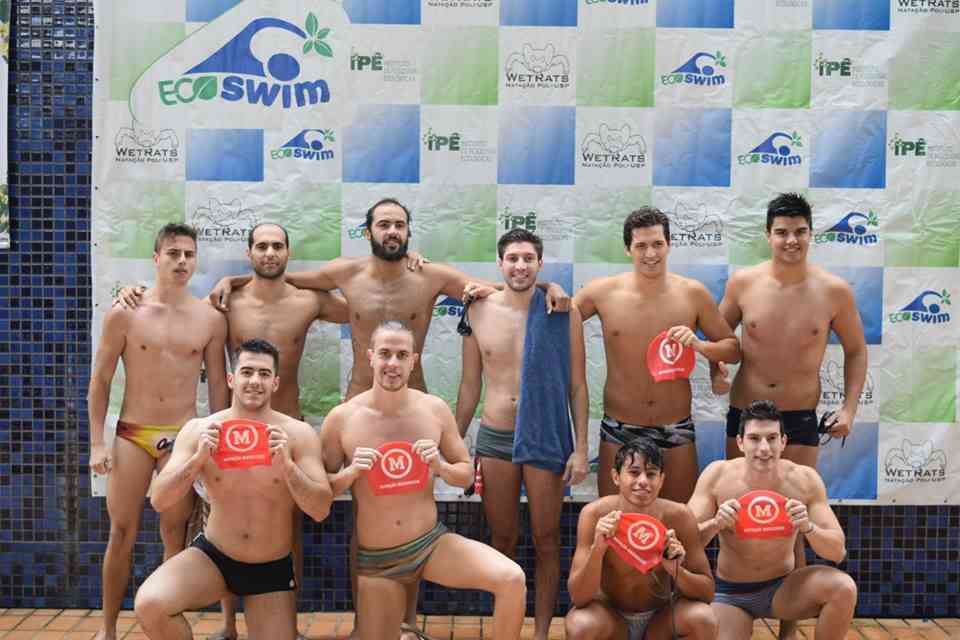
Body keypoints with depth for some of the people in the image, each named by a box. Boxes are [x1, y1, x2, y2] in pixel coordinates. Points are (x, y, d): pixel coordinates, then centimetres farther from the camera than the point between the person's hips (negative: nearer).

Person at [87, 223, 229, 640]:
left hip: (183, 437, 1)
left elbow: (218, 385, 6)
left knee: (175, 534, 7)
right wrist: (98, 443, -5)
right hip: (131, 435, 0)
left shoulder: (210, 319, 1)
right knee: (122, 534, 4)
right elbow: (100, 380, 0)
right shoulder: (124, 313, -3)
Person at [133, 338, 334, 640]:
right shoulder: (199, 429, -7)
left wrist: (286, 464, -31)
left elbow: (321, 510, -16)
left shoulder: (298, 434, -11)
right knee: (149, 604, -25)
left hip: (272, 570, 0)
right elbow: (159, 501, -11)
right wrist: (199, 458, -26)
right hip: (212, 557, 0)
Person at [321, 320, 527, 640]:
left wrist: (441, 467, -15)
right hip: (375, 559, 0)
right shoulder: (341, 418, -9)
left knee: (512, 580, -19)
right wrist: (351, 473, -20)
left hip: (433, 542, 1)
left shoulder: (435, 409, -5)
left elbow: (467, 475, 6)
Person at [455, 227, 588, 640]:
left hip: (545, 439, -2)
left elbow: (577, 386, -1)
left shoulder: (562, 313, -5)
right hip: (493, 438, 2)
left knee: (546, 540, 8)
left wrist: (580, 448, -6)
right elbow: (469, 386, 8)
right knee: (502, 539, 13)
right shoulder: (479, 311, 1)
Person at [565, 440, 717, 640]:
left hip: (661, 619, 2)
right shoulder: (595, 514, -22)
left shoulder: (678, 516, -18)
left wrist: (676, 570, -32)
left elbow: (708, 592, -12)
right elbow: (578, 598, -24)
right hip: (610, 616, -1)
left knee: (703, 619, -27)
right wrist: (597, 548, -40)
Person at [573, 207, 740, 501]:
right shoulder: (603, 292, -6)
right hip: (619, 431, -1)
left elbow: (733, 349, 5)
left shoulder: (693, 293, -4)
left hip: (676, 430, 1)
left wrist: (699, 345, -15)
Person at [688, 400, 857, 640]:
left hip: (783, 588, 1)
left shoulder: (804, 479, -13)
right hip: (730, 594, -1)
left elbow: (838, 552, -11)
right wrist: (715, 524, -33)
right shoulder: (717, 475, -15)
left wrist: (808, 528, -31)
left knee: (844, 588, -24)